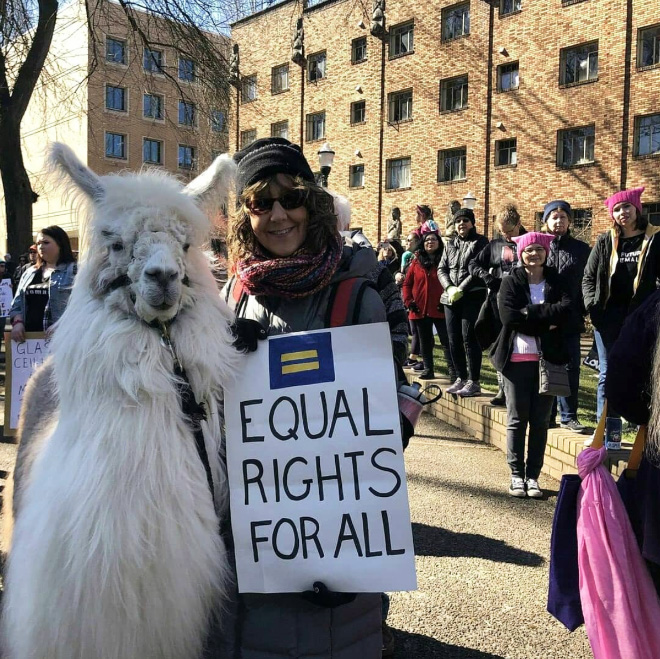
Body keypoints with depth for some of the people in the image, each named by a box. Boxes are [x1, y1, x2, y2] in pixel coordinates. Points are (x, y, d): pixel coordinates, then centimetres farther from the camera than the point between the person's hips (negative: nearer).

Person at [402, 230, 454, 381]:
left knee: (446, 341, -1)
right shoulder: (416, 261, 8)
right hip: (420, 310, 3)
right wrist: (408, 302, -1)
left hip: (440, 310, -3)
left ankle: (453, 371, 3)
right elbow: (407, 283, 8)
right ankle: (428, 369, 22)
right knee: (425, 342, 12)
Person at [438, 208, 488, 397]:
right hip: (451, 299, 6)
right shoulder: (450, 245, 18)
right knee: (454, 339, 7)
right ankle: (461, 378, 18)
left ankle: (473, 382, -1)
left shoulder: (480, 242, 1)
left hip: (473, 298, -6)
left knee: (469, 338, -8)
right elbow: (441, 269, 11)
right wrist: (449, 288, -6)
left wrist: (461, 289, -15)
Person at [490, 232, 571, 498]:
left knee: (540, 420, 5)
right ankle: (517, 475, 12)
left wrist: (530, 312, -16)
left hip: (547, 359, 2)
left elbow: (566, 309, -11)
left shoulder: (556, 281, 8)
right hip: (516, 358, -2)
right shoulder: (510, 282, 2)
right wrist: (545, 323, -13)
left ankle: (533, 476, 14)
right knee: (517, 419, 3)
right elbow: (509, 317, -13)